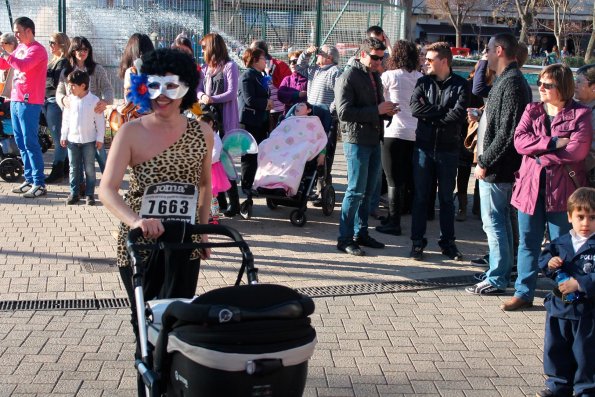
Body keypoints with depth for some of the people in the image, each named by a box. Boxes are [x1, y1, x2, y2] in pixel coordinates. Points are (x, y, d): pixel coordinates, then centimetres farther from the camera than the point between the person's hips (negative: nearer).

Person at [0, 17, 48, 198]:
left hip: (29, 102, -9)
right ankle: (29, 179, 18)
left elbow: (22, 65, -27)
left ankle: (39, 184, -6)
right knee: (20, 142, 11)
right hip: (15, 100, 9)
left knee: (30, 142, -9)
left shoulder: (37, 49, -11)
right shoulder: (20, 48, 16)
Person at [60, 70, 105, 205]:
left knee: (89, 168, 3)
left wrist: (100, 138, -5)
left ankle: (89, 194, 8)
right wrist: (63, 136, 8)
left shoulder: (94, 100, -7)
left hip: (89, 140, -3)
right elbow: (65, 119, 10)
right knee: (74, 168, 8)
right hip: (72, 139, 3)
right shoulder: (70, 100, 3)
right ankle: (74, 193, 14)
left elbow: (100, 121, -3)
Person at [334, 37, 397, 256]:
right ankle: (345, 238, 1)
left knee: (368, 190, 13)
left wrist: (387, 111, 4)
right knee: (356, 190, -6)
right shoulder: (348, 77, -10)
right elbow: (344, 112, -19)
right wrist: (377, 110, -19)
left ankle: (361, 233, 24)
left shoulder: (375, 76, 16)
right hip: (356, 141, -8)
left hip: (374, 140, 8)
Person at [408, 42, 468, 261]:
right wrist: (444, 111, -13)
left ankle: (448, 241, 19)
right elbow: (415, 108, -11)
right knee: (420, 196, 5)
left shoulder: (459, 84, -2)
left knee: (447, 197, 9)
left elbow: (459, 114, -15)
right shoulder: (423, 82, 5)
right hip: (424, 146, 2)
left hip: (448, 148, -1)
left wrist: (431, 116, -10)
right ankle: (417, 241, 12)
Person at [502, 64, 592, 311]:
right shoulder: (532, 111, 11)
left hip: (563, 189, -4)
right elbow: (519, 140, -5)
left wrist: (543, 158, -11)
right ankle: (523, 293, 20)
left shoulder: (580, 114, -2)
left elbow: (577, 150, -15)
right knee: (528, 243, 10)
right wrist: (553, 143, -16)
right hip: (530, 187, 4)